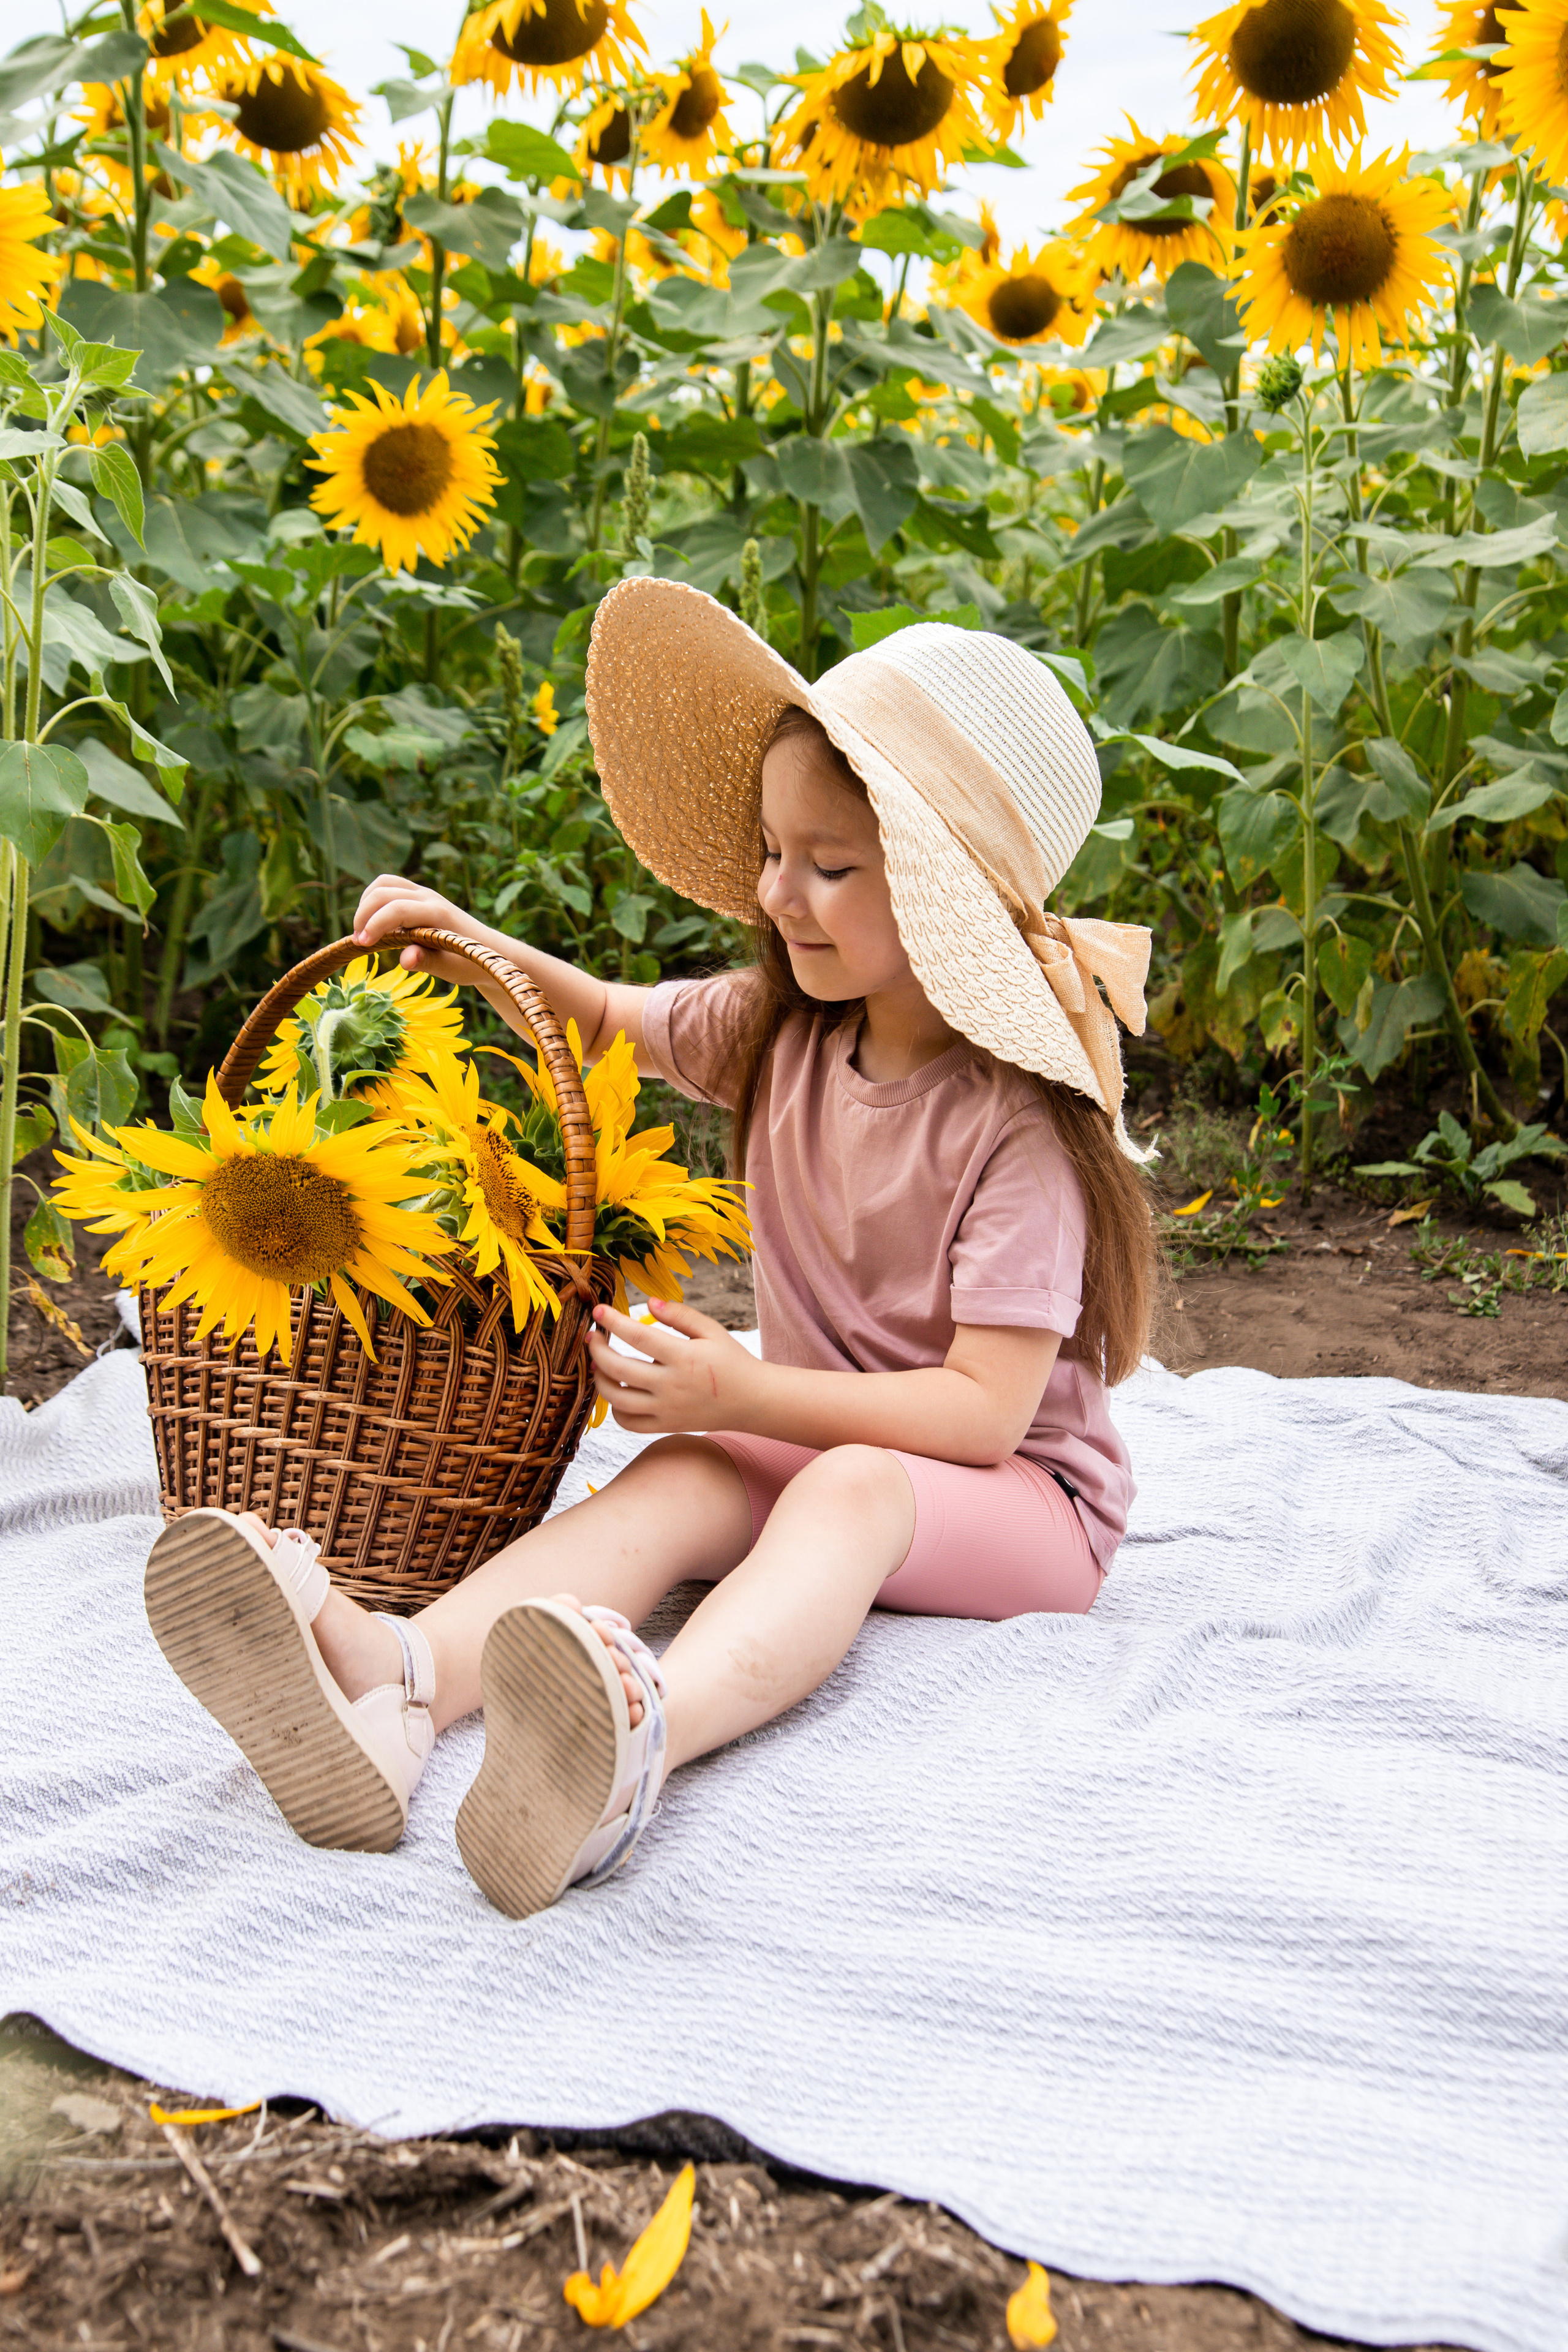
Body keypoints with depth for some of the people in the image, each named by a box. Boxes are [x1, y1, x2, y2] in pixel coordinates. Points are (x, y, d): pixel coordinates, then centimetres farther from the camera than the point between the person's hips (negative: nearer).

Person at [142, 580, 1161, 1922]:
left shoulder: (1013, 1122, -19)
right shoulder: (779, 1029, 1)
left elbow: (986, 1408, -23)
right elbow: (609, 1024, 21)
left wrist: (745, 1392, -29)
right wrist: (489, 954, 1)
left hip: (1020, 1493, -5)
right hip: (811, 1443, 6)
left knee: (854, 1488, -38)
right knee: (675, 1477, -28)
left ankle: (640, 1739, -68)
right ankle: (394, 1685, -55)